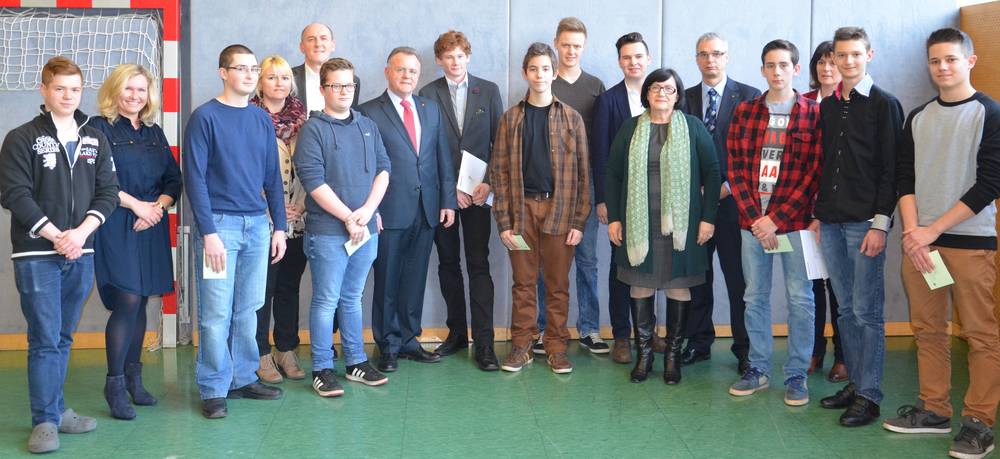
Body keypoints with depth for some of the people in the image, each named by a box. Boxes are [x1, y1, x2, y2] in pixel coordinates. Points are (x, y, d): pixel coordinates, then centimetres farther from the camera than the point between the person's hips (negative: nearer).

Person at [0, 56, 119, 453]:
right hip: (36, 255, -4)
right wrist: (55, 235, -14)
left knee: (63, 338, 12)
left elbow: (107, 192, 6)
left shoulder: (96, 140, 11)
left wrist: (81, 232, -9)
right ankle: (45, 420, 2)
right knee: (45, 339, -5)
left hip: (80, 254, 4)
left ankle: (55, 409, 21)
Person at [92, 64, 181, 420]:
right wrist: (137, 204, -11)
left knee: (140, 304, 8)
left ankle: (133, 380, 19)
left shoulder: (154, 133, 16)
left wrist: (158, 207, -5)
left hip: (151, 229, 5)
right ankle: (115, 384, 0)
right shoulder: (99, 129, -1)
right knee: (127, 301, -12)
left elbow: (173, 180, 12)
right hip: (116, 227, -5)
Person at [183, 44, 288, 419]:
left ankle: (244, 377, 23)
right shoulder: (205, 117, -5)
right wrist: (209, 233, -14)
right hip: (220, 224, -5)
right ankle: (214, 388, 8)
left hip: (257, 225, 5)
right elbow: (194, 178, -9)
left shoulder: (262, 119, 11)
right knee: (216, 313, -2)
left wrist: (279, 226, 8)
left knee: (248, 310, 11)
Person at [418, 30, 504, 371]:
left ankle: (484, 344, -4)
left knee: (479, 265, -4)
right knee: (448, 263, 9)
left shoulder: (488, 91, 6)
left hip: (478, 191, -1)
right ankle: (457, 332, 22)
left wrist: (488, 182, -6)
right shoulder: (428, 94, 3)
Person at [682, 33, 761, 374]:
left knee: (739, 279, 1)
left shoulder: (748, 97, 2)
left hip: (732, 201, -3)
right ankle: (698, 343, 20)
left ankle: (744, 349, 10)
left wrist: (729, 186, -10)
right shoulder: (685, 98, 12)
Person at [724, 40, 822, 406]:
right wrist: (755, 217, -6)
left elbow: (814, 172, -7)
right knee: (755, 297, 10)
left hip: (795, 221, -3)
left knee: (800, 299, 3)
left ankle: (797, 375, 14)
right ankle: (758, 369, 22)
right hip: (752, 220, 3)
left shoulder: (813, 113, -1)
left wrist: (776, 219, -11)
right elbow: (736, 169, 4)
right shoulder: (744, 112, 7)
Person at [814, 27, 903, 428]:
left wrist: (880, 223, -14)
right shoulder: (827, 106, 14)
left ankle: (869, 396, 4)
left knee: (867, 311, -3)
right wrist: (817, 214, 11)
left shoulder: (884, 104, -3)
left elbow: (891, 169, -8)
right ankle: (855, 383, 20)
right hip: (831, 222, 6)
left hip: (865, 222, -6)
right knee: (846, 309, 11)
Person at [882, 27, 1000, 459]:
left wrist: (932, 230, -12)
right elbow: (904, 178, 9)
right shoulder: (917, 118, 12)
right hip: (918, 240, 4)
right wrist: (911, 231, -7)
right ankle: (934, 410, 20)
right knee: (928, 330, 9)